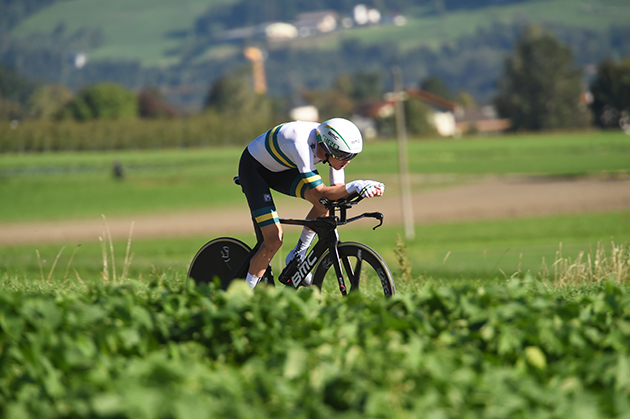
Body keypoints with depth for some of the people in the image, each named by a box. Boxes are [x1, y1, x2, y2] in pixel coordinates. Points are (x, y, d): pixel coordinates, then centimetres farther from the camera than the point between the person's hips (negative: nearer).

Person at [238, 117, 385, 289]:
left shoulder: (334, 148, -19)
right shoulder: (302, 144, -40)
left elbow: (337, 190, -16)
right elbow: (319, 193, -42)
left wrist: (371, 187, -33)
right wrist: (355, 186, -54)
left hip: (280, 169, 7)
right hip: (253, 169, -7)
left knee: (324, 204, -18)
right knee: (274, 240, -15)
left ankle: (296, 257, 1)